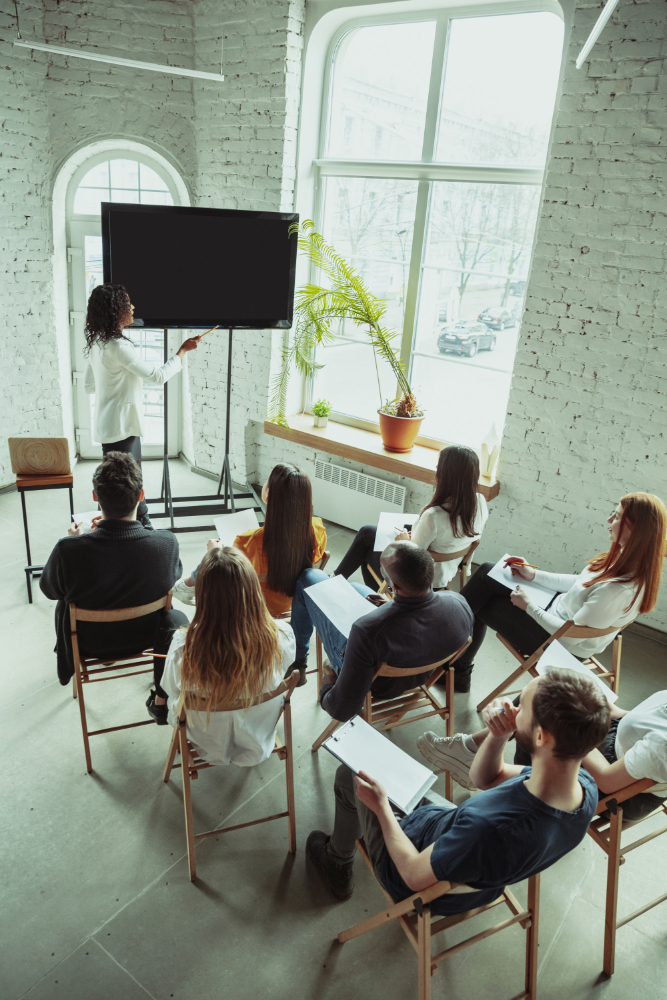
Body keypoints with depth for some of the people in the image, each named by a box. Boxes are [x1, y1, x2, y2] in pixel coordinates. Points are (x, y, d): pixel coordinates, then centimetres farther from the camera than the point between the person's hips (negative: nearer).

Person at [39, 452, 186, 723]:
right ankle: (162, 701, 35)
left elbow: (49, 589, -10)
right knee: (176, 619, 30)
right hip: (145, 639, -1)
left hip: (90, 645, 1)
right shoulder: (167, 543, -30)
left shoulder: (69, 549, -33)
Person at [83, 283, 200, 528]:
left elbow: (88, 386, 15)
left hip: (110, 424, 10)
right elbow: (158, 376, -21)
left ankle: (143, 524, 32)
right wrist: (183, 349, -11)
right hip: (120, 427, -10)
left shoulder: (96, 343, 7)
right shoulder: (119, 347, -23)